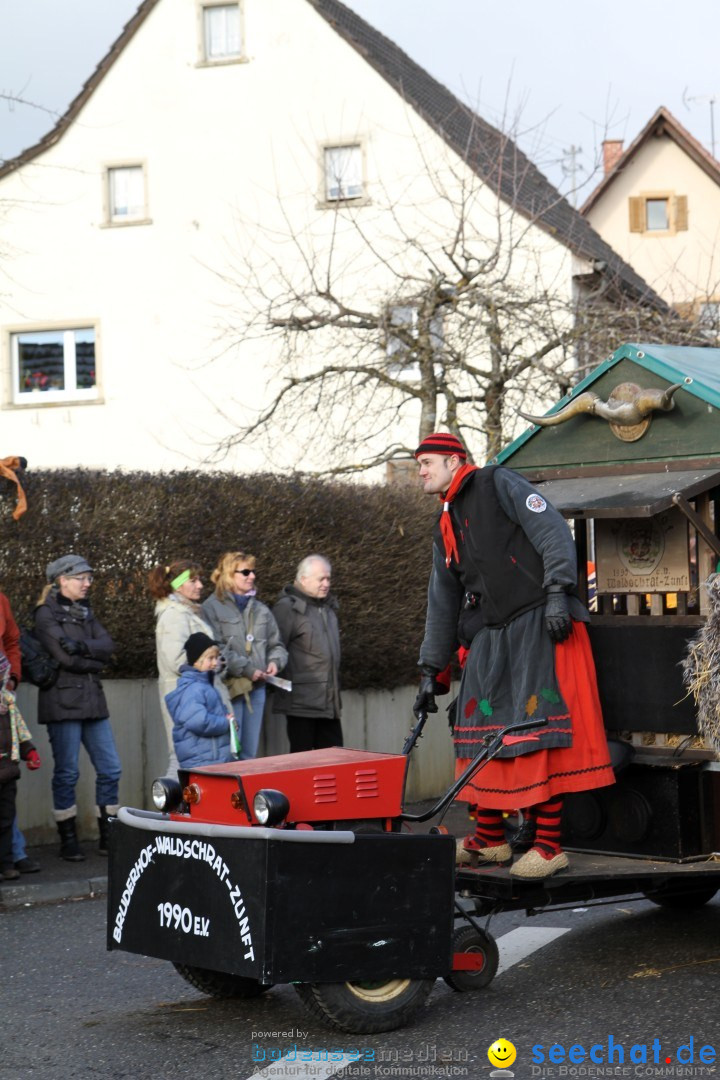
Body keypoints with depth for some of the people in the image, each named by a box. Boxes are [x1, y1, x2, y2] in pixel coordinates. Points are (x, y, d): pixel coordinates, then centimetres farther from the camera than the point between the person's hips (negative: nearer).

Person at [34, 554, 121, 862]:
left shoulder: (85, 612, 16)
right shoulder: (46, 614, -5)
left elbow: (108, 645, 1)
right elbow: (65, 657, -16)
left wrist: (82, 646, -16)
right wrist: (95, 661, -3)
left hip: (92, 700, 7)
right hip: (64, 701, -7)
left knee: (110, 769, 5)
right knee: (67, 772, -1)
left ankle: (108, 837, 14)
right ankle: (68, 841, 9)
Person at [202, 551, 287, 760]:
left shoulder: (260, 609, 15)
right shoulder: (212, 607, -5)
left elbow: (276, 644, 21)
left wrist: (275, 661, -1)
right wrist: (246, 669, -18)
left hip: (256, 687, 6)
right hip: (229, 687, -6)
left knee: (250, 752, 12)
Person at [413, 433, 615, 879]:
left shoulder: (498, 484, -1)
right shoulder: (446, 528, 22)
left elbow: (553, 531, -10)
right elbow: (443, 603, 24)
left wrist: (556, 592, -20)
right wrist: (430, 671, 21)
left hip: (540, 626, -8)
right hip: (492, 636, 8)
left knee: (541, 736, -10)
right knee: (483, 732, 7)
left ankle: (549, 846, -7)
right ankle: (490, 840, 18)